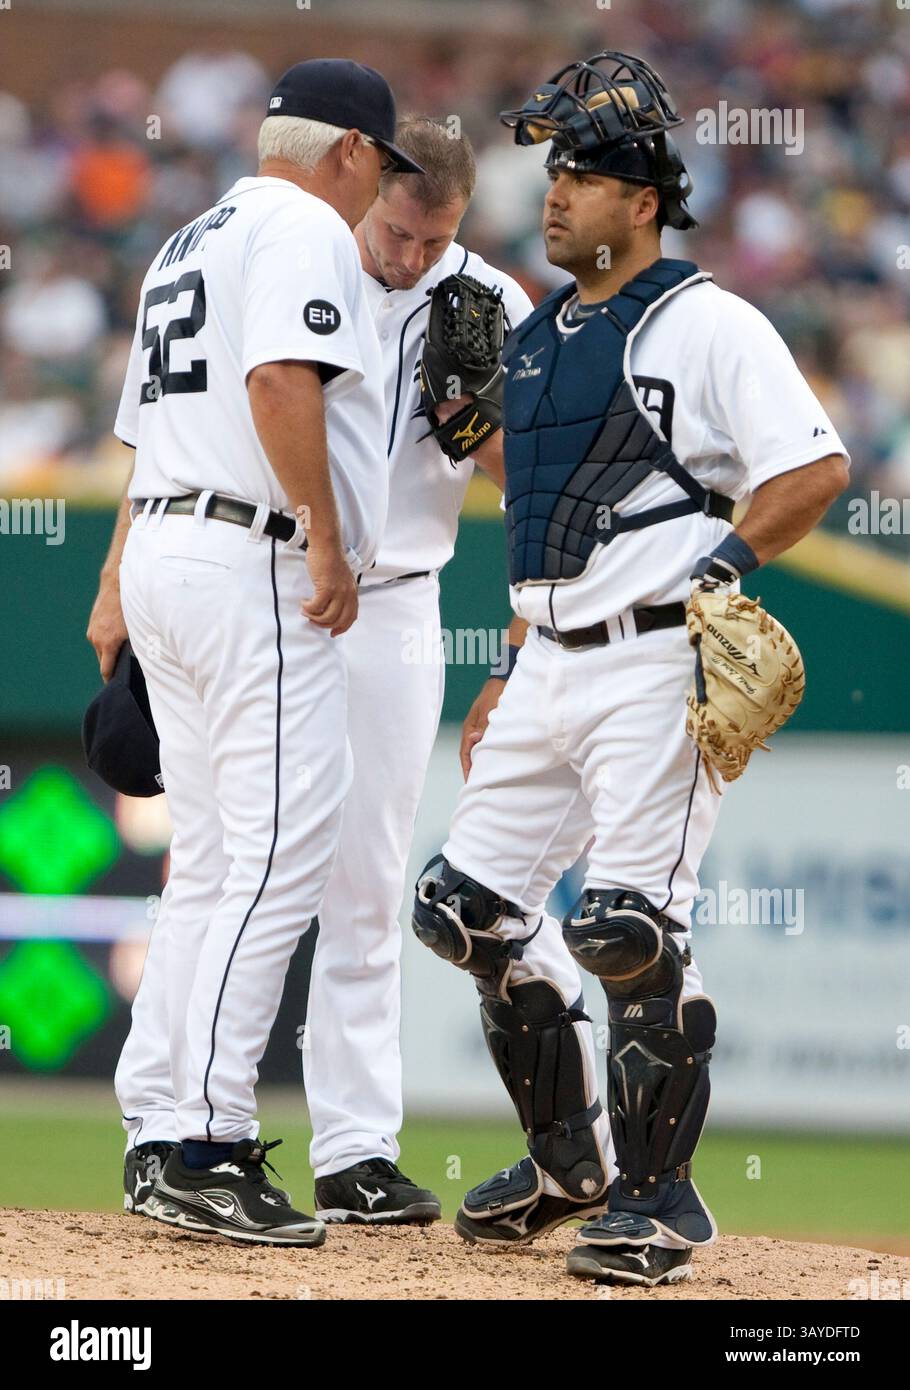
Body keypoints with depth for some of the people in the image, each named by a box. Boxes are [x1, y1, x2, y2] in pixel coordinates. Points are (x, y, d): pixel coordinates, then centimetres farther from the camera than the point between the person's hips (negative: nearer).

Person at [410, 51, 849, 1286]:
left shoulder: (706, 325, -6)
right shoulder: (536, 337, 18)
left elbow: (818, 468, -13)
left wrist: (721, 566, -22)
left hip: (657, 663, -8)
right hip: (552, 665, 8)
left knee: (630, 925, -14)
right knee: (470, 905, 6)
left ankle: (660, 1196, -2)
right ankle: (570, 1159, 22)